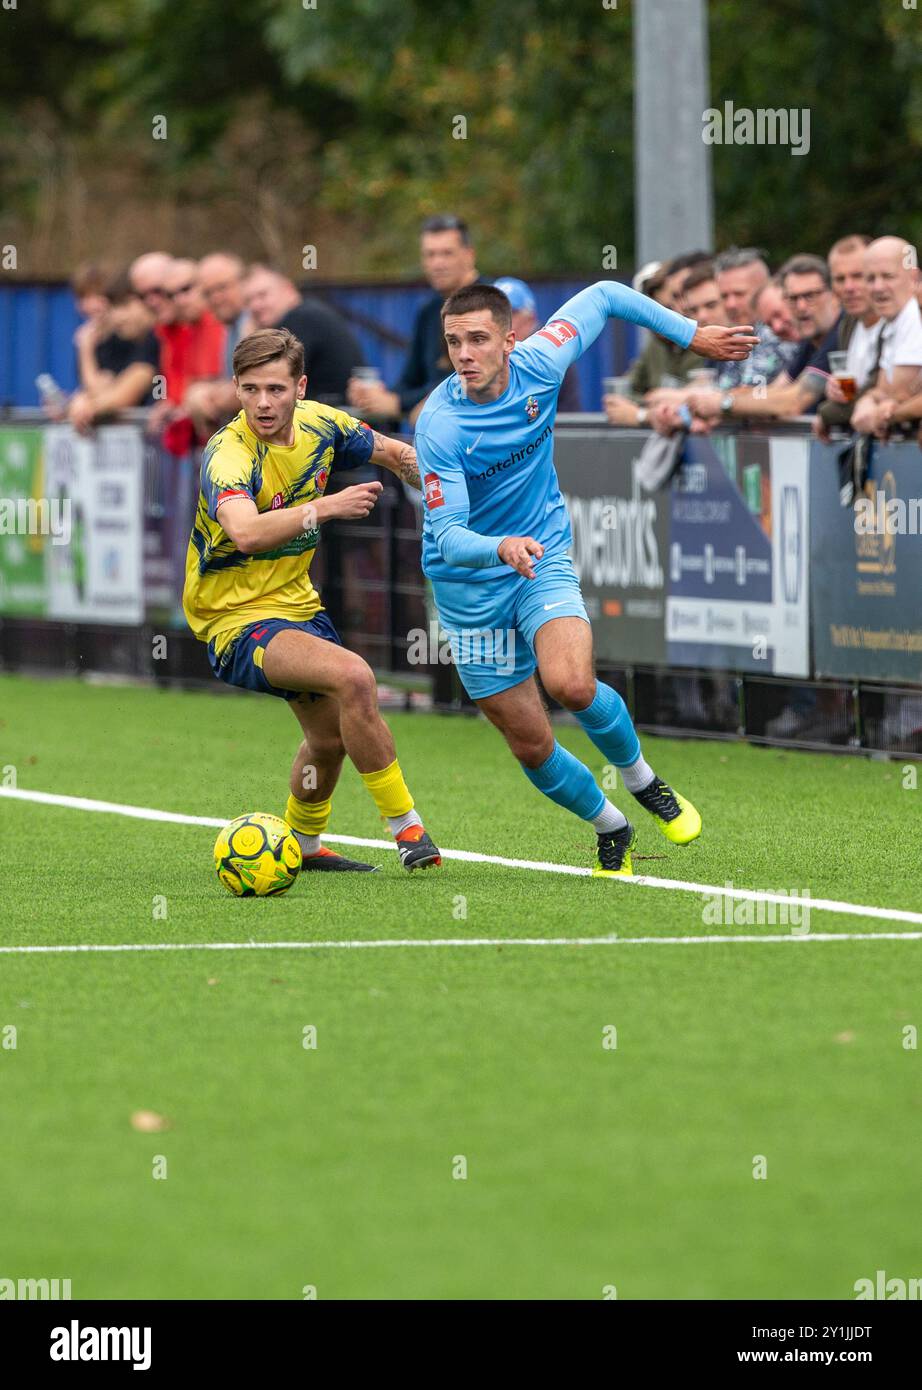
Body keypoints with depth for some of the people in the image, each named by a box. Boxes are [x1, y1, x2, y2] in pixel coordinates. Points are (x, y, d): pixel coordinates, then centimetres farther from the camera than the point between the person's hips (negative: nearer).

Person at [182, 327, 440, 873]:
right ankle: (407, 827, -18)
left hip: (297, 603, 8)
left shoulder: (318, 424, -5)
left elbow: (395, 453, 13)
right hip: (238, 620, -8)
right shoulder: (228, 454, -28)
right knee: (353, 676, -29)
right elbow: (244, 532, -48)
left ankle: (302, 844, 50)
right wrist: (324, 507, -55)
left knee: (332, 735, 23)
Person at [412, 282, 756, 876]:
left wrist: (692, 335, 5)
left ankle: (642, 779, 2)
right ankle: (611, 828, 29)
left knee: (572, 685, -27)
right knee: (531, 744, 1)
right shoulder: (440, 426, -24)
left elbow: (605, 296, 3)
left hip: (543, 559, 1)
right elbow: (448, 535, -26)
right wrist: (500, 548, -47)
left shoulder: (539, 364, -14)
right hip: (470, 586, -1)